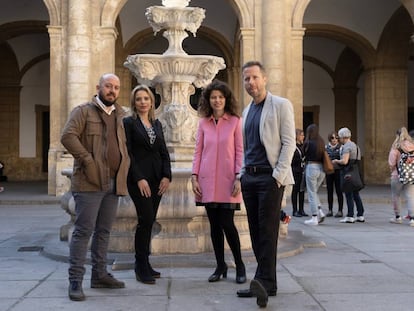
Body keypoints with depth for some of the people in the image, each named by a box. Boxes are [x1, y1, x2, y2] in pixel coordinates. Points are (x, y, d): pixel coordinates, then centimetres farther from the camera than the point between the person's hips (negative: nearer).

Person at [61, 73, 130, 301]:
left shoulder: (119, 116, 19)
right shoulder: (84, 111, -2)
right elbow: (68, 136, -15)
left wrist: (124, 166, 10)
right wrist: (88, 160, -18)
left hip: (113, 183, 7)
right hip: (90, 182, -6)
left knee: (104, 231, 12)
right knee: (84, 230, -7)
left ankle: (99, 275, 21)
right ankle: (75, 280, -2)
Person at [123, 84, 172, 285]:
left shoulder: (157, 124, 16)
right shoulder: (128, 123, -1)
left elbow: (164, 152, 14)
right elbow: (128, 153, -8)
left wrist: (166, 176, 1)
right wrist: (139, 179, -14)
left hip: (157, 179, 6)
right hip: (139, 179, -5)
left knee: (149, 221, 7)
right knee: (146, 219, -11)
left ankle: (143, 264, 16)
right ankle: (142, 268, -2)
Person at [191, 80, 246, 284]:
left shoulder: (235, 121, 1)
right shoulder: (203, 123, 9)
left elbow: (240, 151, -2)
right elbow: (198, 151, 9)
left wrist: (238, 178, -9)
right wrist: (194, 177, 1)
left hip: (227, 181, -3)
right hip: (207, 181, 3)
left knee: (227, 224, -6)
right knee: (214, 225, 8)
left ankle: (239, 265, 13)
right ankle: (220, 266, 20)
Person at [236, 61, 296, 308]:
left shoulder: (281, 105, -3)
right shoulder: (247, 111, 18)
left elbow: (289, 143, -9)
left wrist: (278, 176, -15)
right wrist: (242, 173, 11)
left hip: (270, 177, -7)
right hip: (250, 177, 7)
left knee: (267, 230, -10)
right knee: (256, 231, 7)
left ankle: (266, 282, -9)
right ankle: (264, 281, 13)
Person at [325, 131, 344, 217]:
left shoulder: (341, 147, -2)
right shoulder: (326, 147, 7)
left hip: (338, 171, -3)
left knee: (339, 191, 0)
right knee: (329, 191, 8)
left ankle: (340, 211, 6)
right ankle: (330, 210, 17)